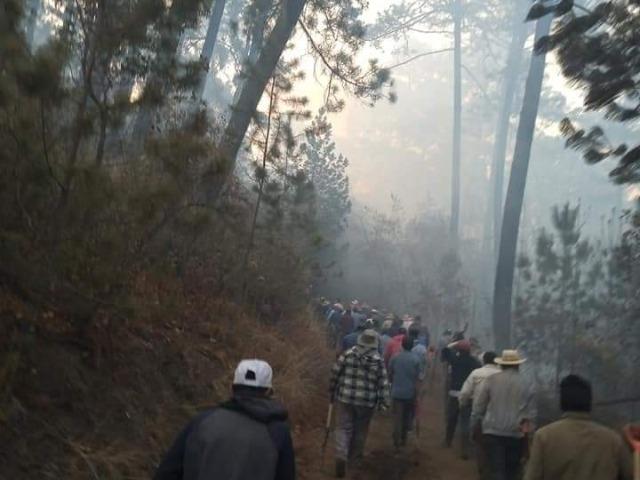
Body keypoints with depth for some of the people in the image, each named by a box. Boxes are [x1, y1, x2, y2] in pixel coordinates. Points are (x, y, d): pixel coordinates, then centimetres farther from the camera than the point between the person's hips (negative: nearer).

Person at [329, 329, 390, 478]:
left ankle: (341, 456, -12)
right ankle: (354, 455, 35)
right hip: (367, 401, 0)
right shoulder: (378, 360, -5)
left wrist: (332, 391, 14)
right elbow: (383, 383, -6)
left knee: (343, 428, 7)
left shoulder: (347, 354, -3)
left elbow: (335, 373, 1)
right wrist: (384, 401, 2)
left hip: (345, 397, 0)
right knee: (360, 429, 20)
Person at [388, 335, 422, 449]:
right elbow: (416, 379, -8)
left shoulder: (395, 358, -4)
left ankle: (396, 441, -2)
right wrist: (416, 396, -2)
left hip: (397, 392, 0)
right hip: (410, 393, 0)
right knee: (407, 417, 16)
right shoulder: (415, 360, -8)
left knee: (397, 417, 3)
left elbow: (390, 375, 4)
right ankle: (403, 439, 23)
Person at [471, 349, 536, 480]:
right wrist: (528, 426, 17)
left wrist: (474, 425, 13)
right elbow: (530, 412, 5)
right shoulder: (525, 384, 2)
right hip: (516, 434, 2)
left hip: (493, 432, -1)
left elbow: (478, 406, 2)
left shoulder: (491, 380, -1)